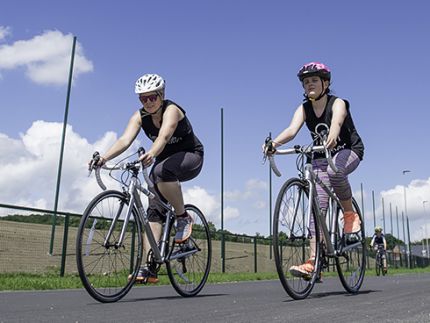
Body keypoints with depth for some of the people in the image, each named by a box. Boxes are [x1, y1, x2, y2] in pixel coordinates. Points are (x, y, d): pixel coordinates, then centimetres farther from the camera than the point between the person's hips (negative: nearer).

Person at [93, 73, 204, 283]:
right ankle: (150, 267, -10)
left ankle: (183, 218, -18)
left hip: (191, 157, -5)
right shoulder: (140, 116, -8)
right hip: (164, 160, 6)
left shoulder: (171, 110, -24)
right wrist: (104, 157, -41)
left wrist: (151, 154, -64)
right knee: (154, 210, -10)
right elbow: (125, 140, -24)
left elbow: (164, 136, -44)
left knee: (161, 171, -38)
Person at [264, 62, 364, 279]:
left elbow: (336, 122, -38)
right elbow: (292, 129, -24)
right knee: (319, 205, -12)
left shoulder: (337, 103, -15)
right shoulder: (304, 109, -5)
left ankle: (350, 214, -12)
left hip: (349, 150, -3)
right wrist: (274, 143, -45)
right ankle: (313, 261, -16)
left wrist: (332, 137, -62)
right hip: (322, 157, 4)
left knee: (334, 170, -39)